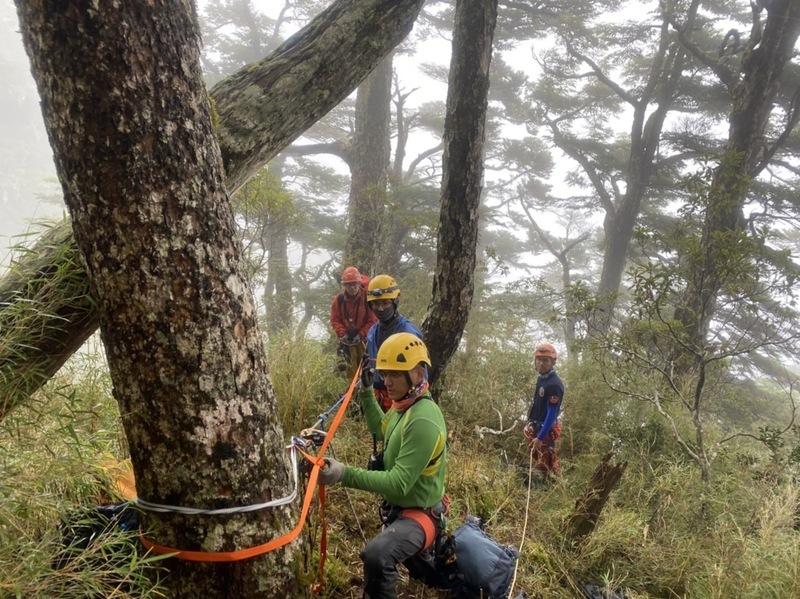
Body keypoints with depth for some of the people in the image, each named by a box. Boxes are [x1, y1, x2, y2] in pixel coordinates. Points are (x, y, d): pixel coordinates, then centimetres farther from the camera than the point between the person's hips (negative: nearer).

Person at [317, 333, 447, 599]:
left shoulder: (423, 421, -31)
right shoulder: (403, 405, -1)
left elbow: (399, 484, -34)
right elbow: (382, 430, 21)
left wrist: (345, 474, -41)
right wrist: (367, 393, 11)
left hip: (418, 514, -10)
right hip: (398, 508, 10)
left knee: (377, 555, -38)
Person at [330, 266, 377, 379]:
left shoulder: (366, 297, -16)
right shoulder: (339, 299, -8)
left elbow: (372, 320, -12)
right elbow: (335, 320, -2)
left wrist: (361, 335, -20)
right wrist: (343, 334, -17)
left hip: (364, 338, -2)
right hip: (347, 339, 2)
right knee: (350, 368, 9)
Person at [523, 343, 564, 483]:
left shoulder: (554, 384, -25)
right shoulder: (541, 377, 1)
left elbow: (552, 414, -25)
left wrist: (540, 438, -26)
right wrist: (530, 424, 18)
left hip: (546, 430, -9)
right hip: (535, 427, 9)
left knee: (547, 465, -1)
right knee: (536, 459, 24)